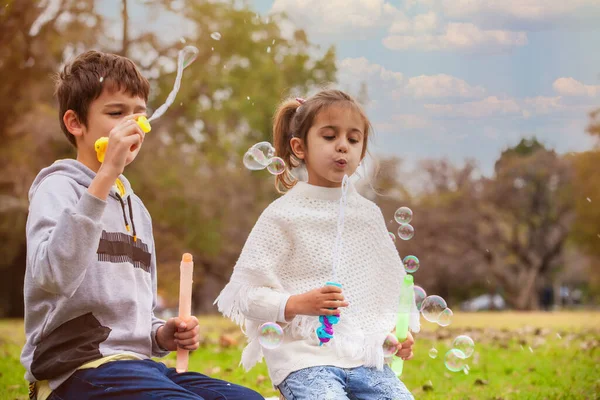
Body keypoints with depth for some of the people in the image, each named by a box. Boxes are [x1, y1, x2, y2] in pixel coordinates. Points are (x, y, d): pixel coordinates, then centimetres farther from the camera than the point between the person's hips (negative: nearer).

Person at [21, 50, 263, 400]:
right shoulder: (58, 188, -4)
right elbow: (52, 278, -26)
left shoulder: (136, 208, 21)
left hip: (137, 360, 8)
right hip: (76, 368, -8)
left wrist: (163, 336, 7)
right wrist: (106, 174, -28)